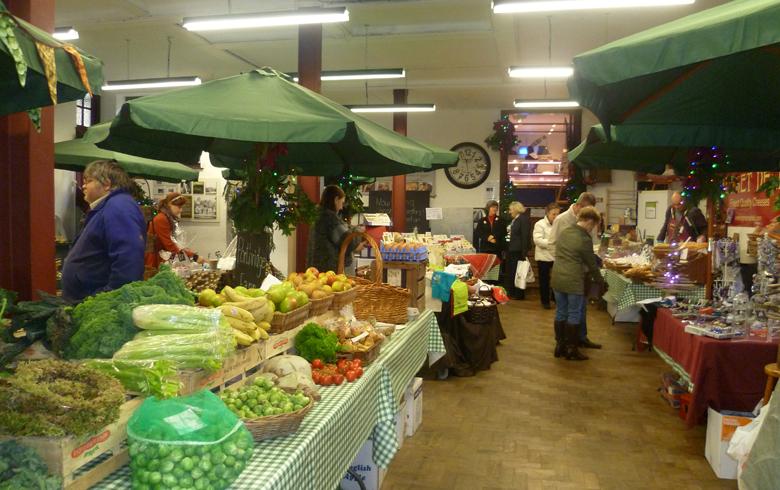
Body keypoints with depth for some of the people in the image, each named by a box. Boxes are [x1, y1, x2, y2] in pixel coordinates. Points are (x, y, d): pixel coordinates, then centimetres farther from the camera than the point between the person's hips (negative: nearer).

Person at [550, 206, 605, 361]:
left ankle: (560, 345, 22)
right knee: (574, 315, 4)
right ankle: (571, 350, 11)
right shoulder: (584, 239, -14)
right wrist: (600, 280, 9)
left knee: (560, 312, 15)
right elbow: (591, 263, -6)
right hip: (573, 282, -7)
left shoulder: (564, 233, 8)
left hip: (557, 279, 7)